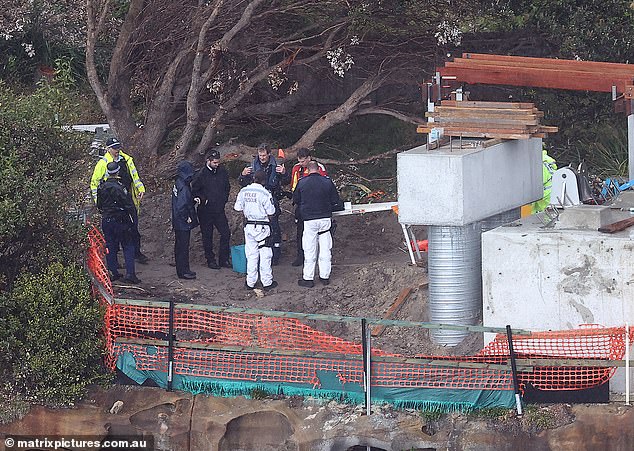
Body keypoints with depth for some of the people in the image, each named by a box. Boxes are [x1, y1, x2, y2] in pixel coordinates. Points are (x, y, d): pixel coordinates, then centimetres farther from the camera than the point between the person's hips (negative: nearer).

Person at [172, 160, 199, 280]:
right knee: (183, 246, -2)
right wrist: (187, 218, -17)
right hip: (183, 224, -10)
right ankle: (183, 271, 4)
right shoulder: (183, 188, -23)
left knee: (180, 246, 16)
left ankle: (182, 270, 26)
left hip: (179, 223, 10)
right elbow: (181, 206, -27)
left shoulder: (178, 184, 8)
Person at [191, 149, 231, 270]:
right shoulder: (201, 175, -11)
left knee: (226, 233, 1)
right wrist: (203, 200, -17)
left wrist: (224, 199, 9)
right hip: (206, 211, -4)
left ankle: (224, 259, 12)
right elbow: (194, 191, -5)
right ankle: (210, 260, 15)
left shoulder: (222, 172, 3)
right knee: (207, 236, 5)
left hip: (219, 209, 4)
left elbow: (227, 187, 18)